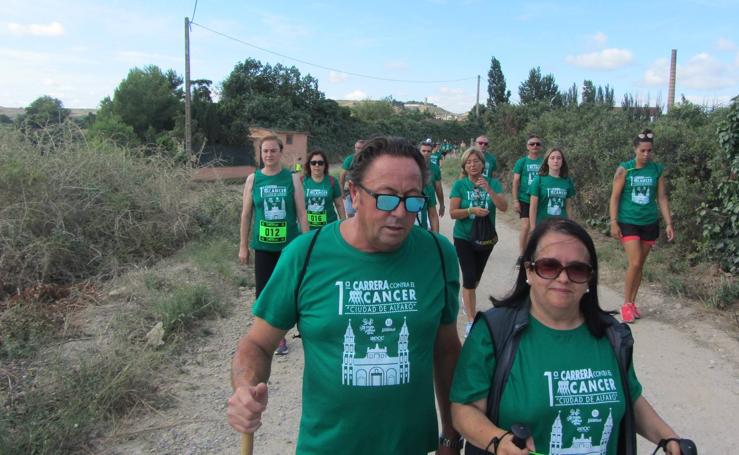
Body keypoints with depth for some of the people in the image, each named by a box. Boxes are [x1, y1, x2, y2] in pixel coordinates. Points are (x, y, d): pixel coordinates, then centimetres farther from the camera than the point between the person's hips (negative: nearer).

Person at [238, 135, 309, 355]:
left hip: (289, 245, 0)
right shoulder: (253, 179, 0)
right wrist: (243, 246, 4)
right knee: (263, 292, 4)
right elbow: (246, 214, 4)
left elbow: (302, 214, -1)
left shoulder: (292, 179, -3)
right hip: (263, 246, 1)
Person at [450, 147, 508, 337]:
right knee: (469, 278, -10)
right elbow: (453, 213, -12)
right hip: (464, 238, -3)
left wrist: (489, 189, -30)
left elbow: (504, 207, -17)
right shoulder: (459, 185, -9)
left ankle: (466, 298, 49)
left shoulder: (493, 183, -5)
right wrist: (472, 210, -28)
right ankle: (471, 320, -2)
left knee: (476, 277, 20)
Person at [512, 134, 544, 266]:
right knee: (525, 226, -9)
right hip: (525, 199, -2)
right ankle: (521, 256, 0)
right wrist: (515, 200, -6)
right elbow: (515, 182, 0)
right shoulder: (522, 162, 0)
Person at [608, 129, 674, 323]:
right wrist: (613, 223, -11)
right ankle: (626, 304, 2)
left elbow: (662, 198, 5)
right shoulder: (624, 169, -7)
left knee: (640, 265, 9)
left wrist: (668, 223, 1)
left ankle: (632, 303, 22)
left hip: (649, 223, 3)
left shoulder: (659, 170, 1)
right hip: (628, 222, -3)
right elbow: (615, 197, -6)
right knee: (634, 263, -12)